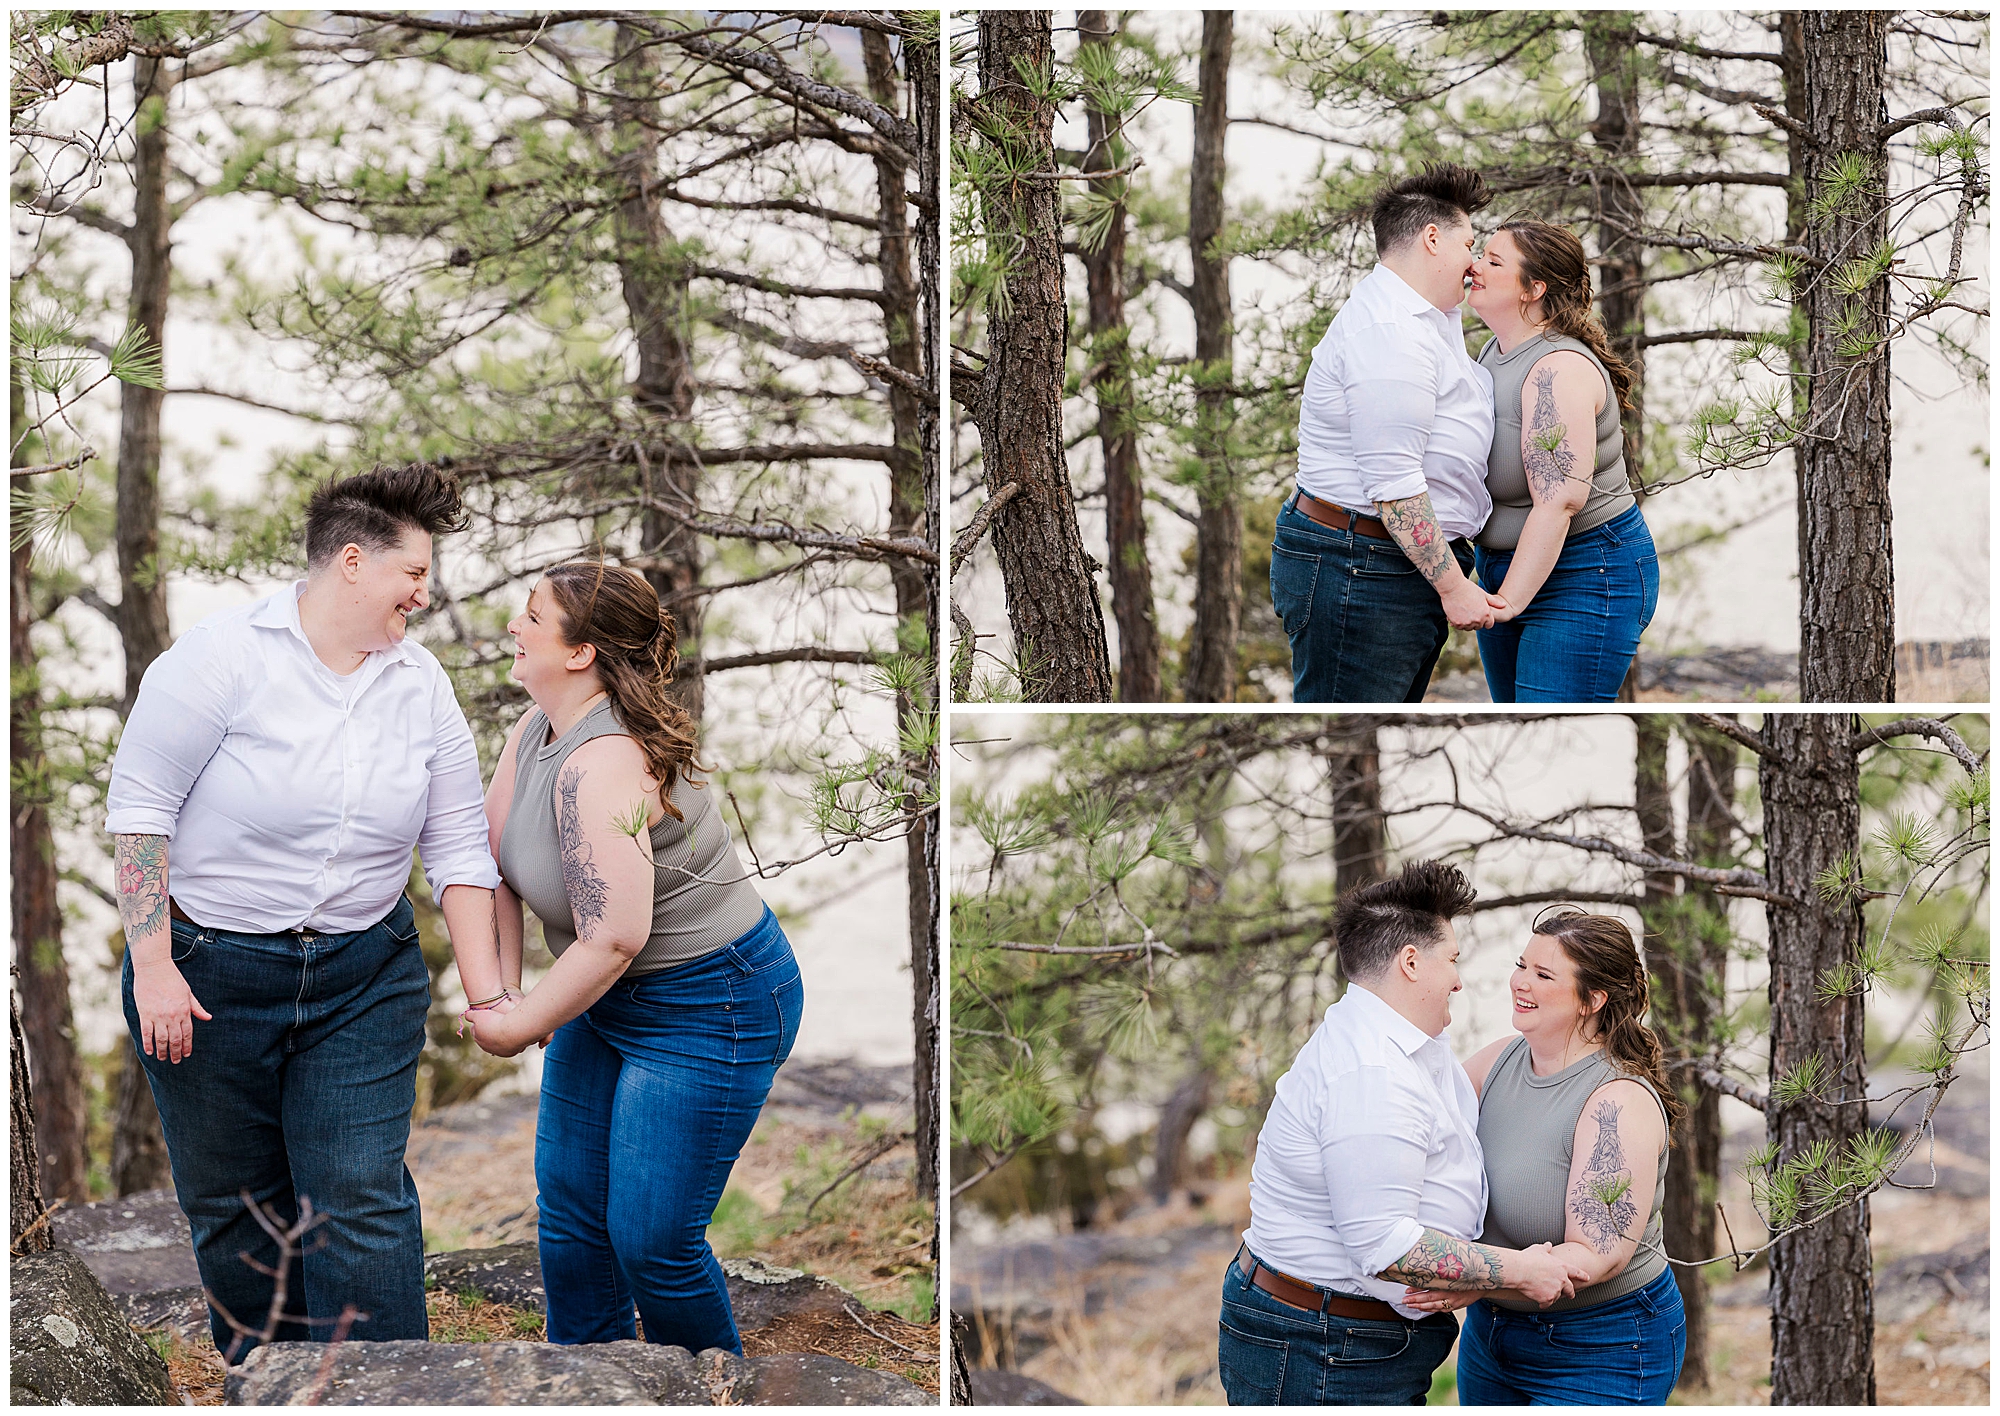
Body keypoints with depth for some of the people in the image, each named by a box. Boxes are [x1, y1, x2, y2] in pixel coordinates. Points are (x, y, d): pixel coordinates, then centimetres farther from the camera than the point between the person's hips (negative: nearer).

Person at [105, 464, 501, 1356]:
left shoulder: (421, 686, 4)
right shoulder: (225, 655, -13)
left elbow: (458, 848, 7)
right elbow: (139, 803, -13)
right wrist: (153, 966, -17)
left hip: (364, 982, 3)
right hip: (208, 973, -3)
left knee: (363, 1205, -7)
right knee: (235, 1211, 8)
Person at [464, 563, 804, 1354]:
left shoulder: (601, 765, -30)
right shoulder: (536, 730, -1)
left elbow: (613, 939, -32)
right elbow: (490, 855, 7)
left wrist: (520, 1028, -19)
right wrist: (500, 990, -3)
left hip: (710, 1008, -9)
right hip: (611, 995, 9)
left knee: (650, 1237, -5)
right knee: (569, 1202, 12)